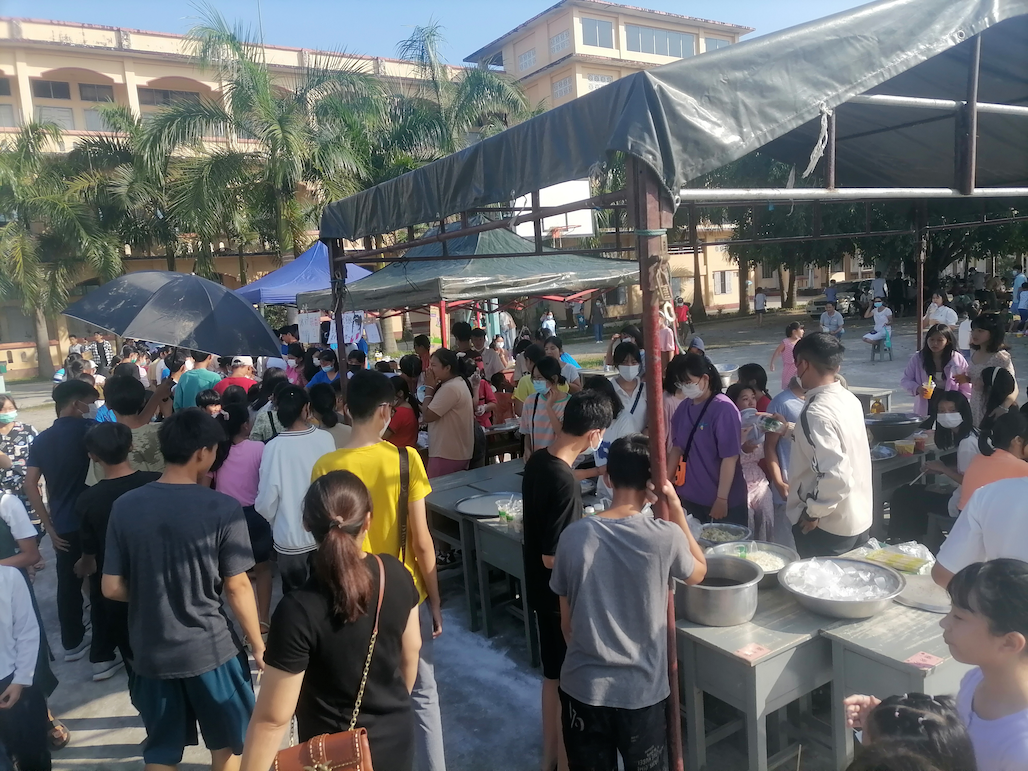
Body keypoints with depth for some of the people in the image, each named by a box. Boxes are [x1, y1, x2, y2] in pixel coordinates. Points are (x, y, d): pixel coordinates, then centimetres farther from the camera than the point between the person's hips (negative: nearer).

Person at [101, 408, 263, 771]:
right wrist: (257, 644, -1)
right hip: (211, 649, -3)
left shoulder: (125, 506, -8)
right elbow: (236, 586, -14)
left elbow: (112, 588, -3)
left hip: (151, 651, 3)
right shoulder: (223, 509, -18)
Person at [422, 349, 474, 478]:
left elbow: (427, 416, -18)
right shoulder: (458, 382, 13)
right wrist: (433, 387, 4)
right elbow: (434, 411, 16)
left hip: (447, 455, -10)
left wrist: (429, 387, -10)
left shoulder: (450, 388, -20)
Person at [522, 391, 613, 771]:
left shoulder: (537, 461, -3)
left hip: (541, 590, 9)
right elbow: (553, 557, -26)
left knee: (553, 676, 23)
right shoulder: (564, 483, -29)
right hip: (560, 595, -9)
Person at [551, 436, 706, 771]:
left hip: (583, 687, 1)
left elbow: (566, 623, -1)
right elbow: (698, 573, 6)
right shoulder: (666, 536, -17)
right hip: (643, 690, -1)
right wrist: (676, 508, 0)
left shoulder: (574, 536, -12)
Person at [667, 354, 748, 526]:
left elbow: (730, 457, -17)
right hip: (690, 497, 6)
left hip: (722, 501, -6)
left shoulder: (723, 409, -16)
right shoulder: (684, 407, 3)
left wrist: (722, 499, -17)